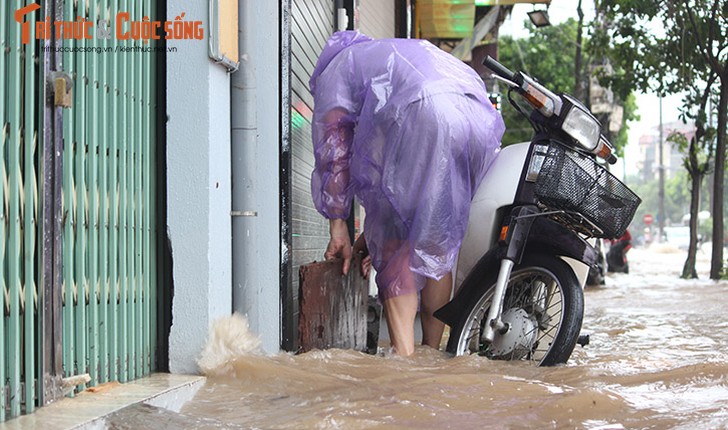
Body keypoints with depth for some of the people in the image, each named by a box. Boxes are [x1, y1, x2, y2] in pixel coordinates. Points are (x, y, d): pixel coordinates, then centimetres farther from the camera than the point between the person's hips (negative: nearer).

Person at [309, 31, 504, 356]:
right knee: (439, 243, 17)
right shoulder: (415, 51, 46)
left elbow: (333, 153, 20)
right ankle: (432, 351, 18)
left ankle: (403, 356, -8)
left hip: (421, 114, -6)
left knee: (395, 243, 3)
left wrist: (338, 228, 24)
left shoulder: (335, 69, 28)